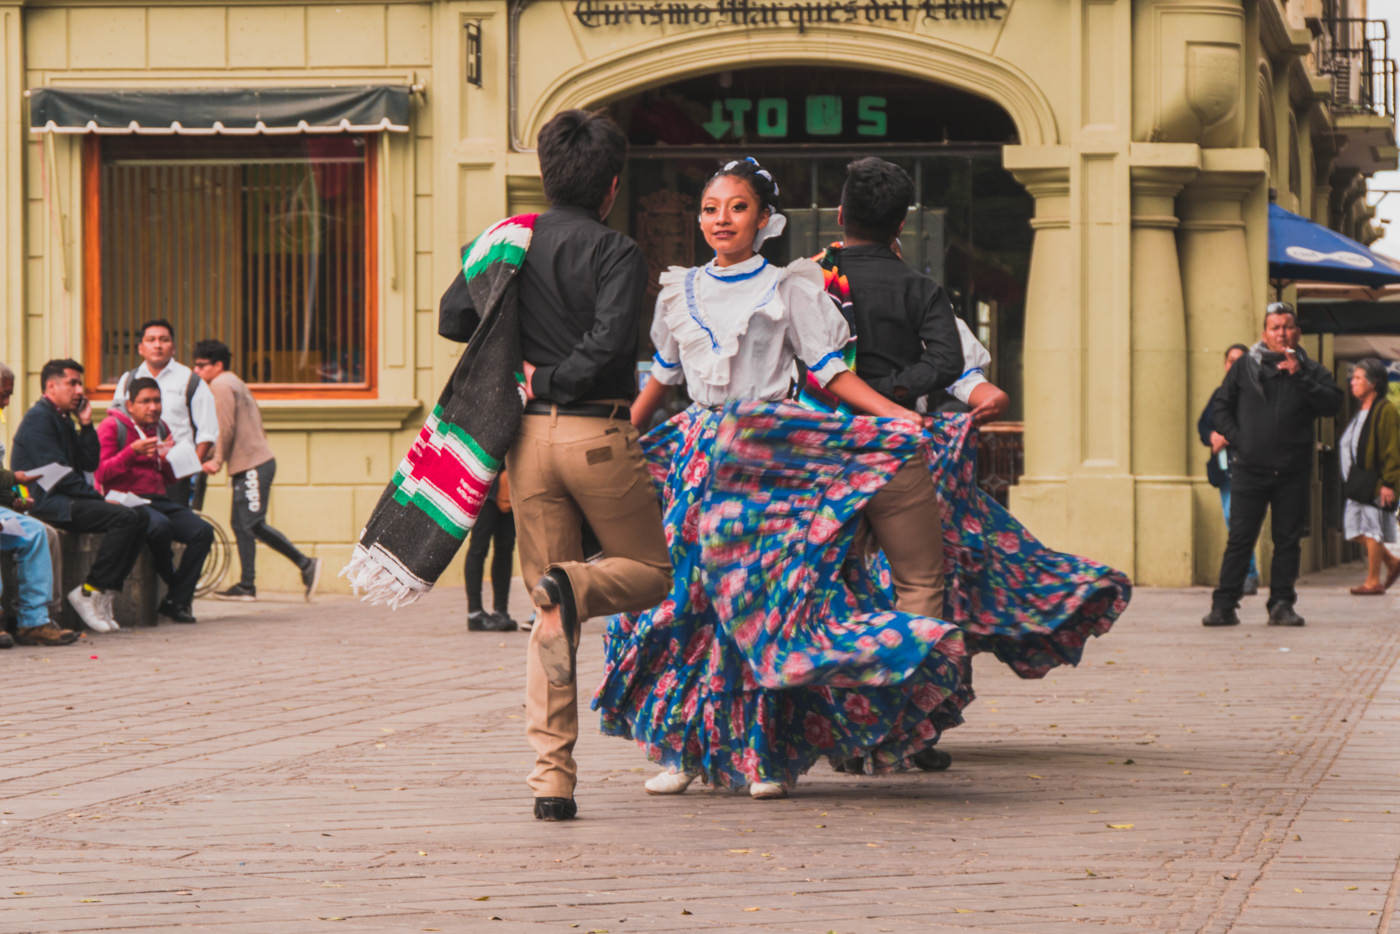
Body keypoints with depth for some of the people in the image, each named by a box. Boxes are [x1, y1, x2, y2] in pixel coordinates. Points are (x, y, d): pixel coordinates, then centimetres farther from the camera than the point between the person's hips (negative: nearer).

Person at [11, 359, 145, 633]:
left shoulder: (63, 419, 23)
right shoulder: (39, 417, -8)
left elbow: (90, 463, 16)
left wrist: (86, 424, 6)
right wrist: (97, 498, -14)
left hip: (66, 499, 10)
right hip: (46, 502, -10)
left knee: (138, 519, -2)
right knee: (124, 517, -23)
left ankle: (105, 591, -5)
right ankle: (89, 592, -19)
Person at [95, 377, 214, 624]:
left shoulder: (161, 428, 19)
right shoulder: (112, 426, 1)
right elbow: (101, 473, -9)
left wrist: (167, 459, -1)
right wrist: (132, 451, -20)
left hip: (157, 499, 6)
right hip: (127, 498, -6)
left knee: (203, 531, -19)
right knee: (160, 526, -38)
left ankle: (176, 601, -12)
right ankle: (176, 588, -13)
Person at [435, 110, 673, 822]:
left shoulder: (510, 242, 8)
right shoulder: (616, 254, -6)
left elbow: (453, 318, 4)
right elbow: (609, 344, -19)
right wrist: (550, 382, -5)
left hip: (529, 437, 4)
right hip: (599, 435, -4)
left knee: (548, 620, 9)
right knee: (651, 572, 16)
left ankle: (552, 777, 1)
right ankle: (578, 584, -18)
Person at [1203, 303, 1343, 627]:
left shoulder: (1311, 370, 8)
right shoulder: (1245, 366, 8)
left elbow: (1332, 404, -8)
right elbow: (1223, 408, 13)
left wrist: (1299, 377, -16)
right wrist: (1236, 439, -1)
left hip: (1292, 472, 1)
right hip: (1250, 469, -1)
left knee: (1288, 540, 3)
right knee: (1240, 538, -3)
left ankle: (1282, 604, 10)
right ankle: (1223, 606, 0)